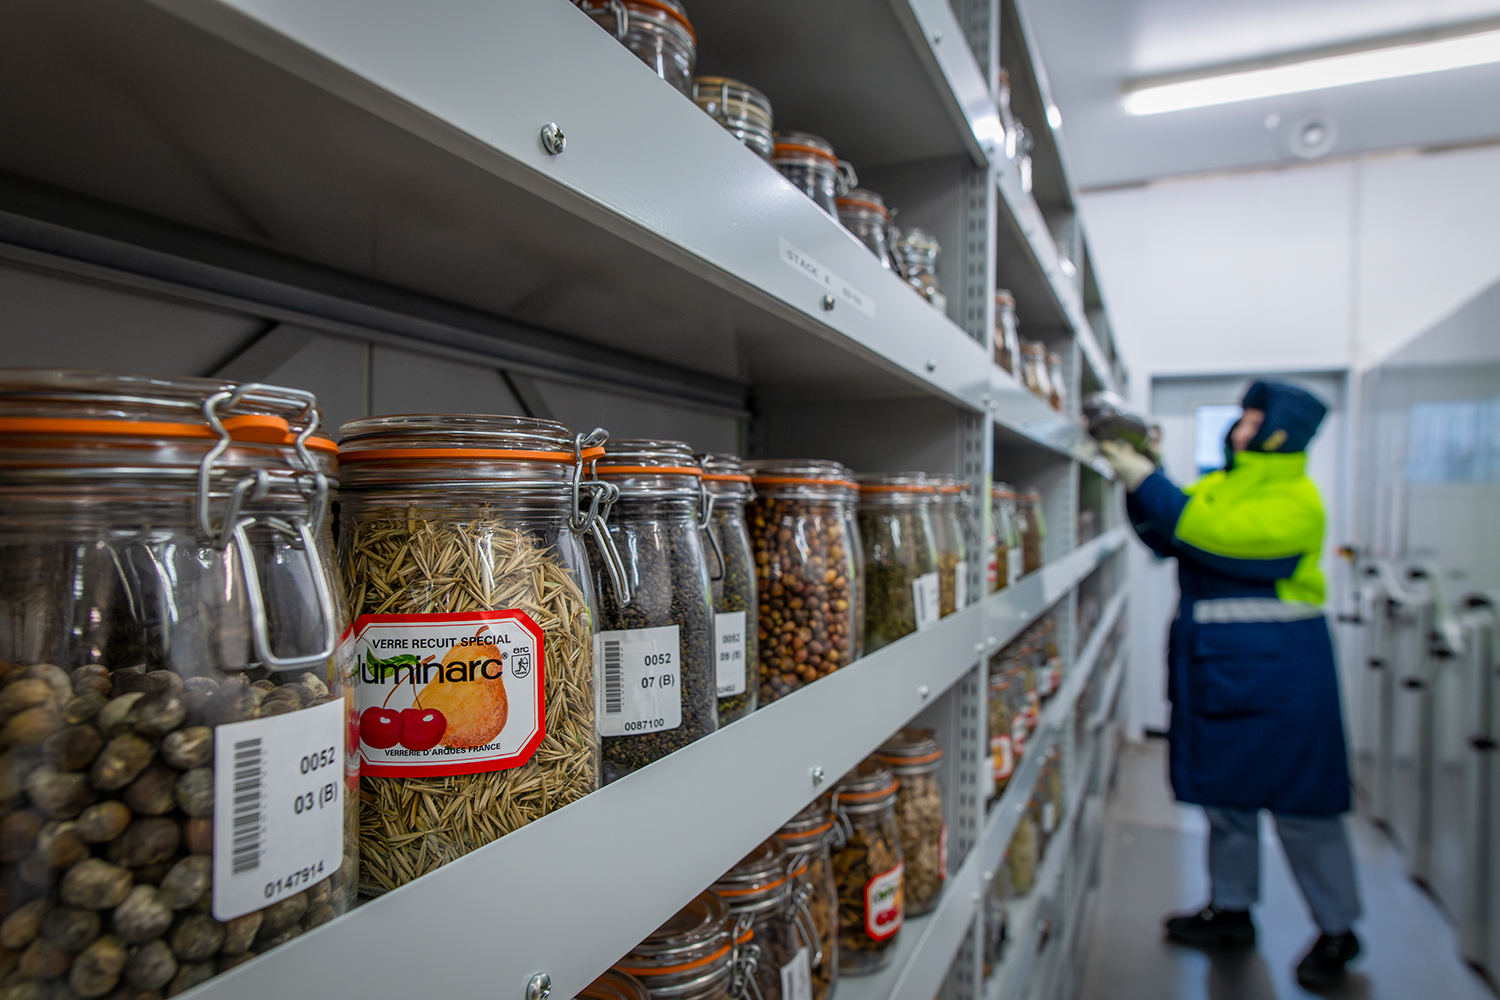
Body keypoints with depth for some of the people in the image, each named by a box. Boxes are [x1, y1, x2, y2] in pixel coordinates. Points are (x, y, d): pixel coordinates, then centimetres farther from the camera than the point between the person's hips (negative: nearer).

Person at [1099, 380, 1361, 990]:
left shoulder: (1295, 499, -13)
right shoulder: (1220, 485, 11)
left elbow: (1215, 537, -26)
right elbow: (1168, 538, 11)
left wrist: (1148, 483, -24)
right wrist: (1139, 486, -2)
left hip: (1275, 670, -8)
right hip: (1217, 664, 8)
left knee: (1299, 803, 3)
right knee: (1224, 791, 15)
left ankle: (1337, 930, 22)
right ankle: (1231, 908, 30)